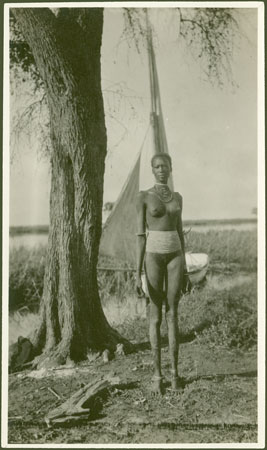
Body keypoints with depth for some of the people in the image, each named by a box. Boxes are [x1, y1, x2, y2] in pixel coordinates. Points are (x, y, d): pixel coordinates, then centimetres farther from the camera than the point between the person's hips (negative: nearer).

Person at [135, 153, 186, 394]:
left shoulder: (177, 197, 12)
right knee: (156, 315, 0)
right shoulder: (143, 197, -1)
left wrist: (185, 268, 12)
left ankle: (175, 372, 11)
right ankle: (157, 374, 10)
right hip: (153, 256, -3)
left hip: (175, 255, 3)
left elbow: (180, 233, 14)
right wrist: (138, 272, -9)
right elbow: (140, 235, -5)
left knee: (173, 314, 2)